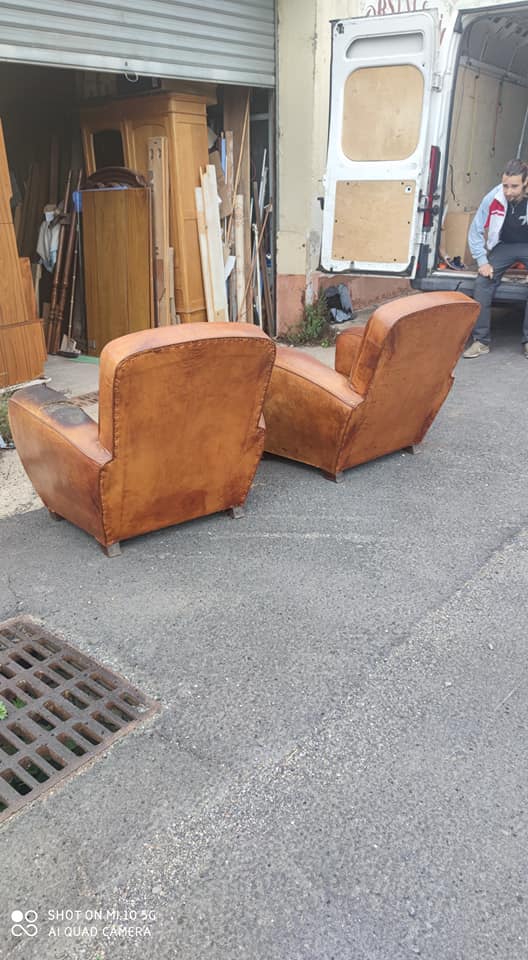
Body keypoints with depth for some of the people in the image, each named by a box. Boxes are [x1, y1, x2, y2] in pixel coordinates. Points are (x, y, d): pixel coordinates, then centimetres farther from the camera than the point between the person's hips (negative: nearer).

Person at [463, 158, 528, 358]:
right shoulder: (493, 199, -20)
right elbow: (476, 231, -5)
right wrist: (482, 262, -10)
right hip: (504, 245, 2)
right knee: (482, 283, -16)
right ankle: (481, 341, -8)